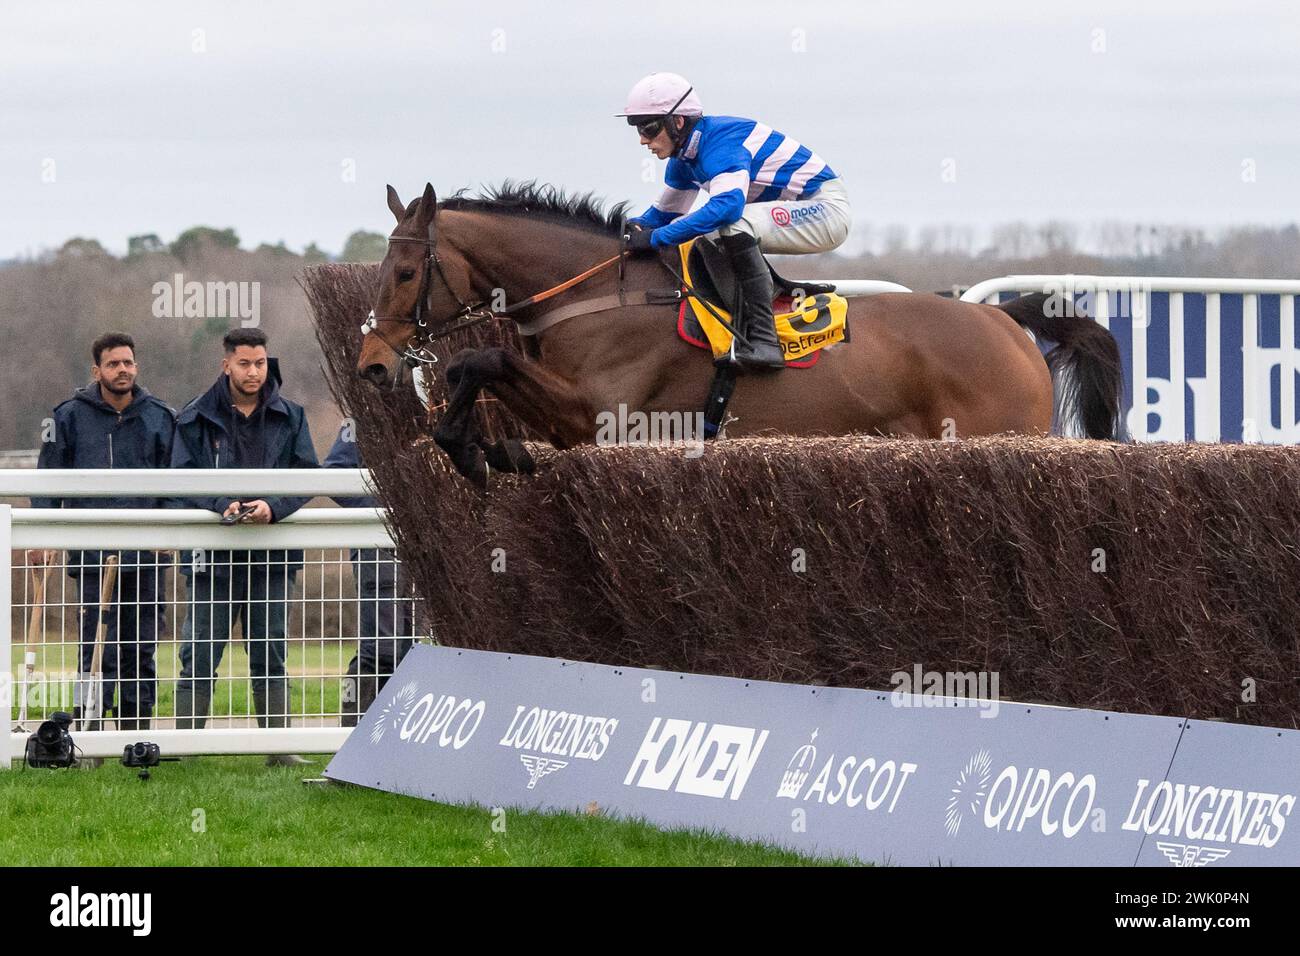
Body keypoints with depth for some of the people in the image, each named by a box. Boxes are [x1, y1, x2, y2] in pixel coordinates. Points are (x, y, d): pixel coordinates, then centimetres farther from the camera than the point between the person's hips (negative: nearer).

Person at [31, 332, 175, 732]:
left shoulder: (160, 417, 8)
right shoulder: (70, 416, 3)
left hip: (146, 553, 2)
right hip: (91, 553, -2)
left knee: (141, 645, 5)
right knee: (97, 642, -7)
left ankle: (136, 725, 12)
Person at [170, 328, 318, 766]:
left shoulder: (290, 417, 8)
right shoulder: (196, 419, 3)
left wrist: (273, 507, -16)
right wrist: (221, 505, -20)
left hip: (273, 556, 2)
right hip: (213, 556, -2)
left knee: (271, 655, 7)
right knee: (199, 656, -3)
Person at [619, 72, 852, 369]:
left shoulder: (722, 143, -26)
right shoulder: (684, 157, 4)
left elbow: (727, 205, -43)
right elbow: (666, 212, 17)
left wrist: (657, 237, -41)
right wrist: (635, 227, -6)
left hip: (827, 208, -10)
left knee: (734, 224, -34)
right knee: (695, 235, 10)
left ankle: (764, 339, -35)